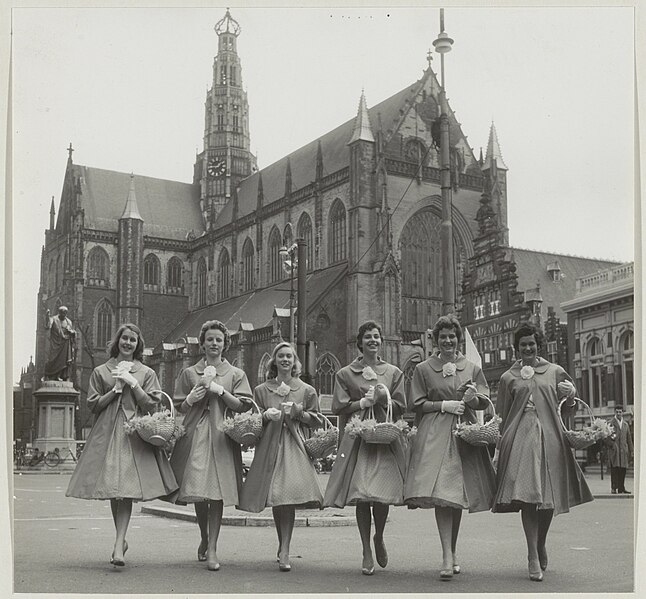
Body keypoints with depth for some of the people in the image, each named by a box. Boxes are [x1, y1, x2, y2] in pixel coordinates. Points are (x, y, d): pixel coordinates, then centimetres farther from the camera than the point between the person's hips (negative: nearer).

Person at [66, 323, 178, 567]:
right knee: (112, 488, 3)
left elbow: (151, 406, 2)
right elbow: (93, 405, 7)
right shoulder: (101, 371, 12)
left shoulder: (146, 373, 10)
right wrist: (116, 388, -5)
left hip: (133, 433, -1)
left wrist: (132, 383, -7)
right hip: (107, 432, 2)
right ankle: (121, 539, 20)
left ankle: (119, 545, -17)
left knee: (127, 487, -13)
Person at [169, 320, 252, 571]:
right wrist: (191, 399, -6)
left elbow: (243, 406, 2)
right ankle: (204, 538, 24)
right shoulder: (189, 373, 14)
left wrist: (220, 390, -8)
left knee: (217, 493, -7)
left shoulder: (235, 374, 12)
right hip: (194, 436, 1)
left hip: (222, 437, -1)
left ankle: (212, 549, -2)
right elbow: (178, 407, 14)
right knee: (197, 492, 0)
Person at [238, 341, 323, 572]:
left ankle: (284, 552, -13)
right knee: (275, 500, 1)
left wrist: (298, 412, -5)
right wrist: (266, 415, -6)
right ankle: (283, 548, 19)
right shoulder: (261, 390, 13)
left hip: (295, 447, -1)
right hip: (269, 447, 2)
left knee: (288, 495, -15)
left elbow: (316, 420, 12)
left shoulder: (306, 390, 11)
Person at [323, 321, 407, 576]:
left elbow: (400, 407, 9)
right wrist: (364, 402, -7)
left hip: (386, 439, 1)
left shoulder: (394, 372, 13)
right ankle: (367, 553, 7)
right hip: (357, 440, -1)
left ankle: (379, 538, 22)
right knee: (361, 497, -5)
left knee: (382, 496, -7)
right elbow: (339, 407, 4)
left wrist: (381, 399, -7)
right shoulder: (345, 373, 8)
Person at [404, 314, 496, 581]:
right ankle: (447, 556, -17)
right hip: (434, 436, -2)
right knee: (440, 492, -16)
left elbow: (485, 400, 8)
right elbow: (416, 403, 5)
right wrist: (445, 404, -8)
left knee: (459, 495, 7)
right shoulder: (423, 369, 8)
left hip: (464, 435, 2)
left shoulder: (472, 369, 13)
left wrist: (472, 398, -15)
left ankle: (453, 551, 22)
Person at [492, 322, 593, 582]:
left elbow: (566, 410, 18)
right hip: (521, 439, -1)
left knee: (548, 497, 5)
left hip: (550, 437, 1)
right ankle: (533, 557, -9)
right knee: (526, 494, -11)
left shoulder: (555, 372, 12)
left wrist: (570, 397, -5)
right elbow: (502, 416, 13)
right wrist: (501, 447, 6)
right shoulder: (508, 378, 10)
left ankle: (541, 545, 29)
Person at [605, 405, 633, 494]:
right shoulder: (610, 423, 2)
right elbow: (606, 437, -1)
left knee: (623, 470, 3)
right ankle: (614, 488, -5)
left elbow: (629, 438, 17)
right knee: (614, 469, -7)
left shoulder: (625, 424, 17)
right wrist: (611, 444, -15)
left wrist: (631, 451, 12)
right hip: (614, 450, -4)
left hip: (624, 450, 4)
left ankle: (621, 488, 8)